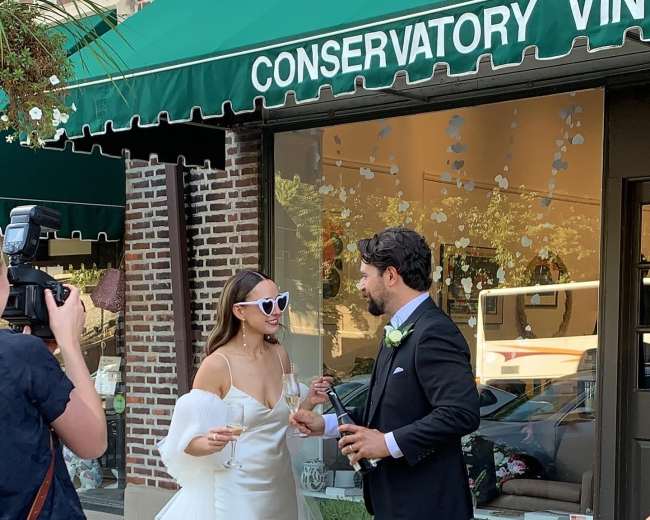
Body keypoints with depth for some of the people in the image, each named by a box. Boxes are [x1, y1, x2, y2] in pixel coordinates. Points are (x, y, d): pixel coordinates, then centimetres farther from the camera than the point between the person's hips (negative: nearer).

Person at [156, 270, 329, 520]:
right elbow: (190, 441, -12)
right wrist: (210, 443, -32)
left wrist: (309, 401, -5)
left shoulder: (279, 355, 0)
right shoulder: (217, 365, -16)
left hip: (280, 487, 6)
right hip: (235, 493, -6)